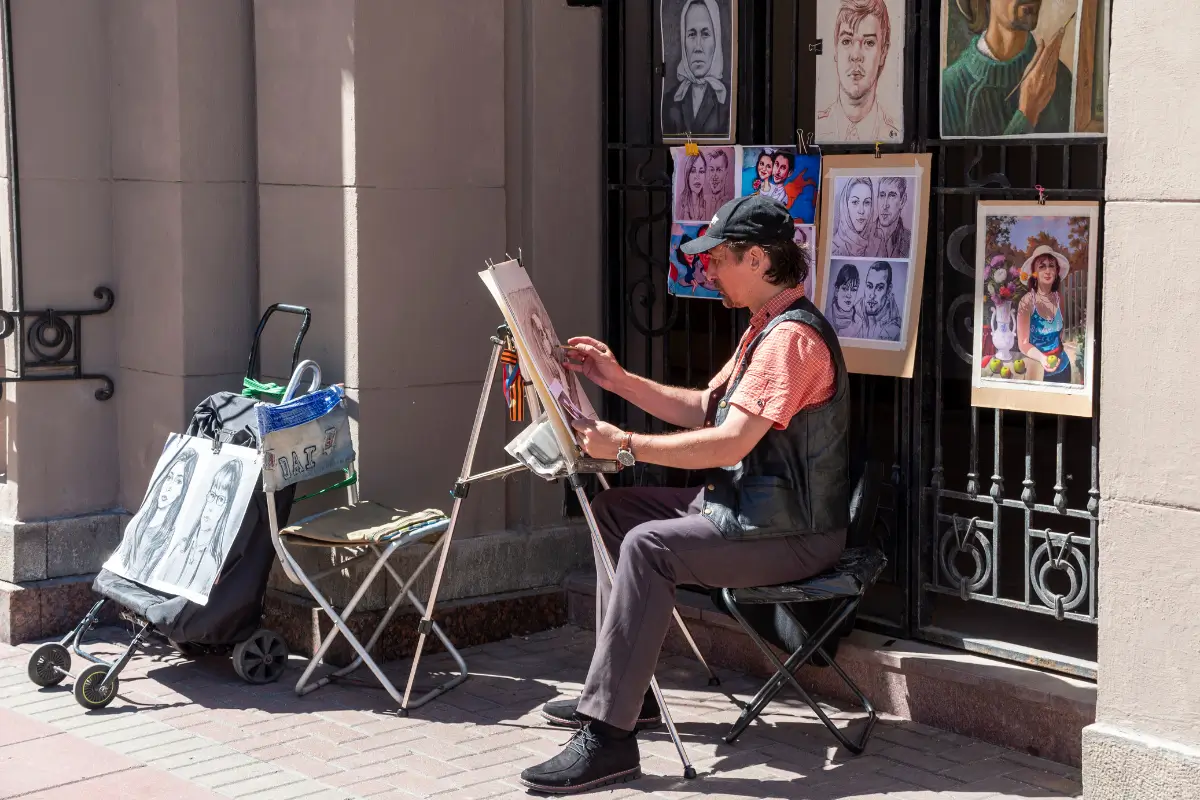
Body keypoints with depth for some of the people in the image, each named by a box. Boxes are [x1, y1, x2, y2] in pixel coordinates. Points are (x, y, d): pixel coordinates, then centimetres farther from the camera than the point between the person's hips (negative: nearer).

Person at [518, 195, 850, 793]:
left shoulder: (791, 335, -19)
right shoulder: (766, 328, 16)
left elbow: (730, 442, -27)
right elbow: (703, 411, 19)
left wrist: (625, 445, -22)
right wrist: (619, 379, 10)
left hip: (790, 535, -11)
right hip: (747, 508, 11)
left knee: (647, 546, -28)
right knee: (612, 509, 11)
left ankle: (608, 735, -27)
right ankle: (626, 691, 13)